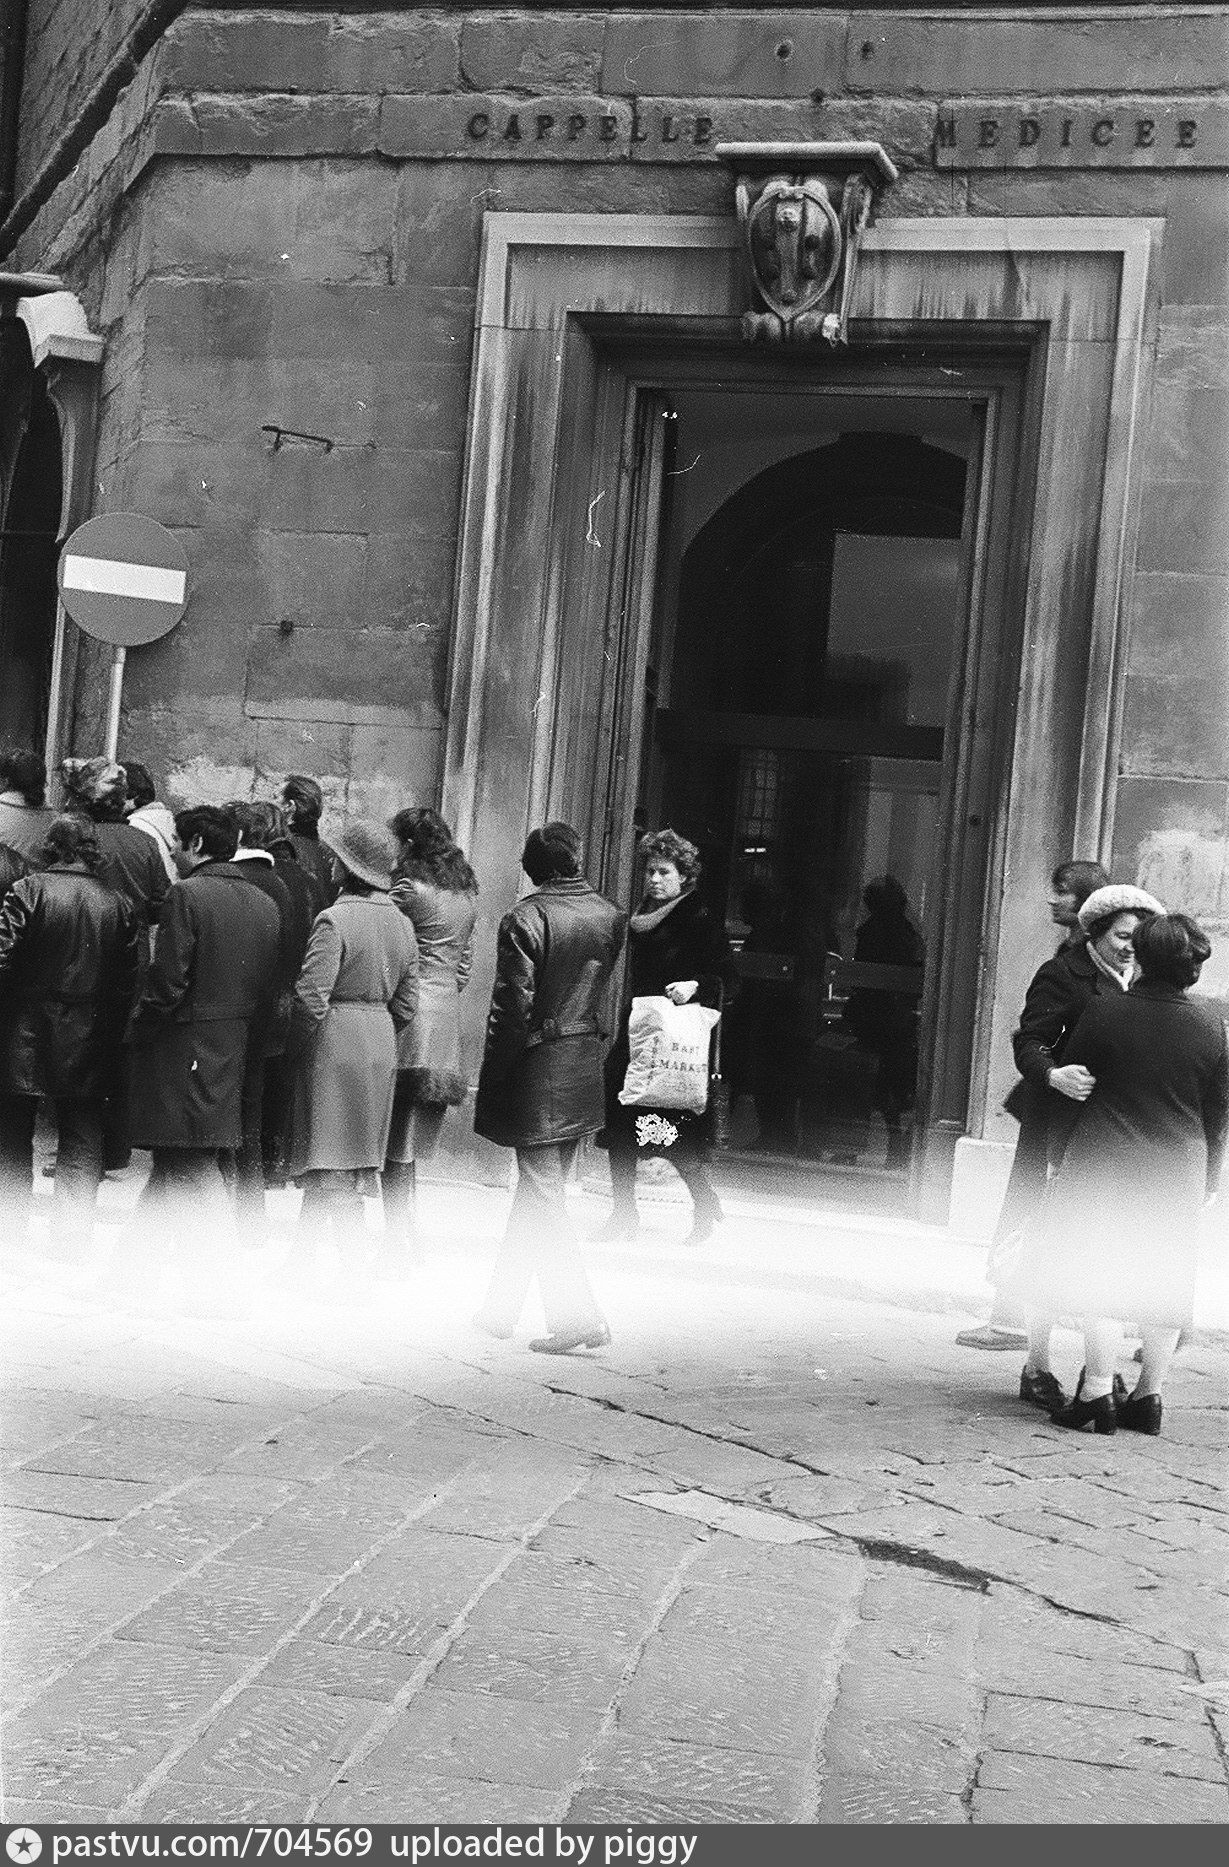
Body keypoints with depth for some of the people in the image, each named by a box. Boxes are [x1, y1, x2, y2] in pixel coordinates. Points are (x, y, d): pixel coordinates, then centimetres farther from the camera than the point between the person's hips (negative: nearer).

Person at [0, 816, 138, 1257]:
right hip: (90, 1039, 2)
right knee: (81, 1137, 9)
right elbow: (127, 980, 2)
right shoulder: (117, 903, 0)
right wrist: (112, 1036, 10)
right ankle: (72, 1233, 6)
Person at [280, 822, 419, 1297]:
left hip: (334, 1044, -7)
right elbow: (406, 1005, 8)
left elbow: (311, 998, -19)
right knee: (346, 1159, 13)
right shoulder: (401, 923, 7)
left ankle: (355, 1267, 2)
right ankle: (300, 1260, 22)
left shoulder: (334, 920, -16)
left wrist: (296, 1046, -4)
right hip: (381, 1046, 7)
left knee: (334, 1165, 0)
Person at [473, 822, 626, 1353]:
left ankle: (577, 1316, -8)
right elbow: (600, 989, 7)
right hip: (586, 1066, 6)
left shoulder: (526, 919, -14)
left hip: (537, 1069, -6)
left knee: (543, 1194, -2)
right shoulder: (611, 916, 3)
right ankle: (501, 1306, 27)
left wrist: (491, 1082, -7)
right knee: (538, 1189, 16)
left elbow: (512, 1008, -14)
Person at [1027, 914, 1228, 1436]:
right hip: (1178, 1173, 3)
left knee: (1099, 1280, 2)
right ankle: (1148, 1397, 16)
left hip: (1107, 1164, -3)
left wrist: (1059, 1157, 9)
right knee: (1165, 1290, 11)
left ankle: (1096, 1395, -2)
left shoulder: (1106, 1012, -9)